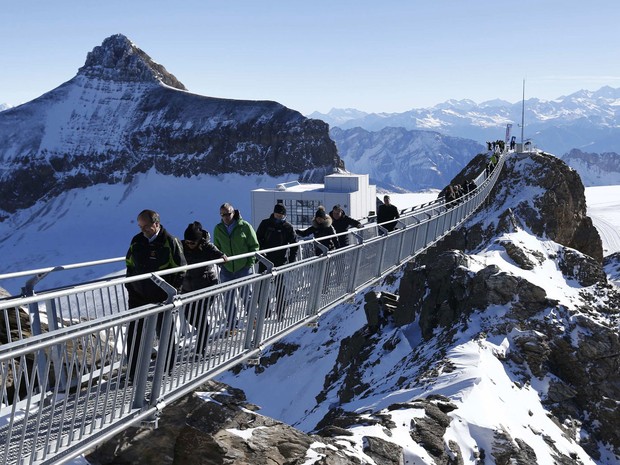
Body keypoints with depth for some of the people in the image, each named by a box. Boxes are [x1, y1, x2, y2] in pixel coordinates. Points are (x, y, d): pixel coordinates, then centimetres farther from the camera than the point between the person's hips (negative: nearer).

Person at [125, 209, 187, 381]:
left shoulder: (170, 242, -11)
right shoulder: (136, 241, 3)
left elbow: (180, 269, -7)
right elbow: (129, 264, 17)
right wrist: (129, 286, 8)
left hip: (162, 298, -4)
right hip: (138, 296, 4)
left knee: (165, 334, 10)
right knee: (134, 335, 4)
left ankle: (167, 370, 25)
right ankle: (133, 372, 15)